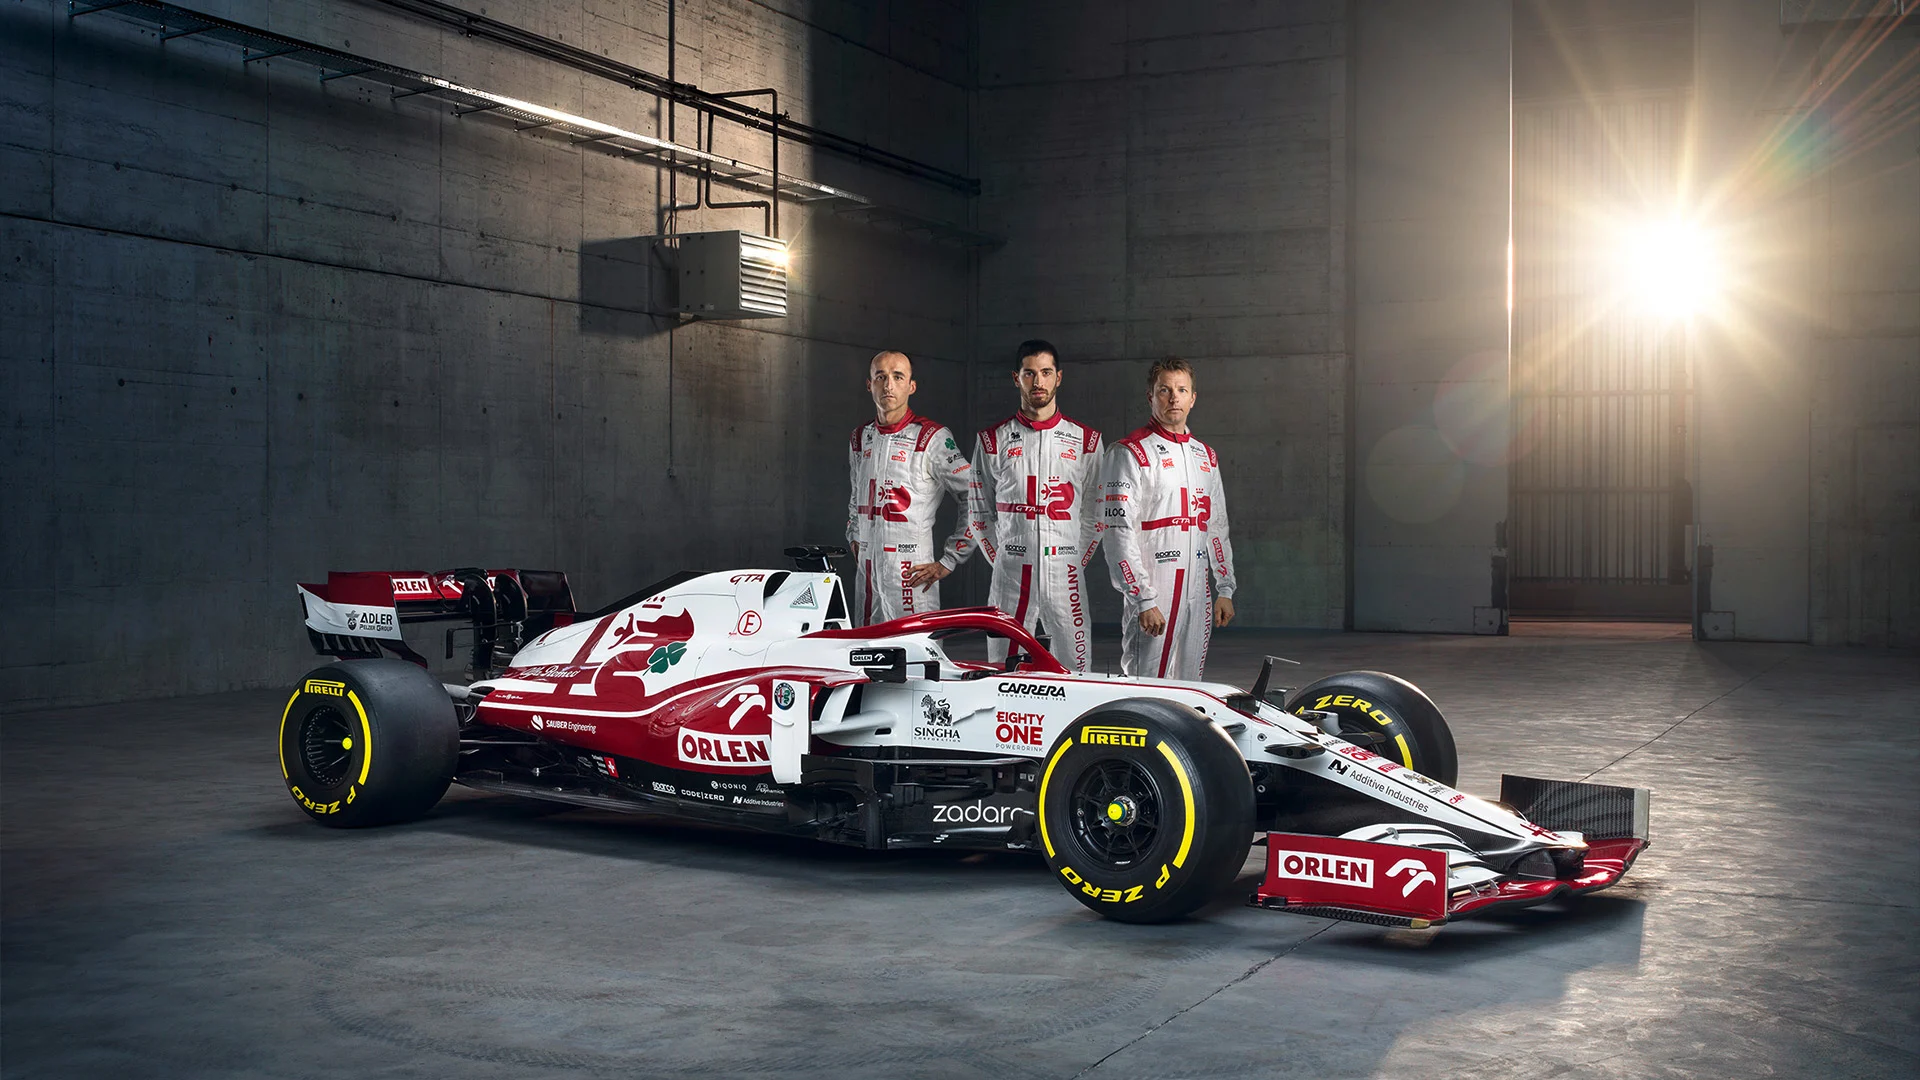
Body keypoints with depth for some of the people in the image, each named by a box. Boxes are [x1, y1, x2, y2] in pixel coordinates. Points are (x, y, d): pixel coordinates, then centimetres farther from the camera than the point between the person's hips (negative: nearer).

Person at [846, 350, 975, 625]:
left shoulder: (933, 438, -6)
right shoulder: (861, 436, 13)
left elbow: (976, 502, -7)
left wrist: (948, 561, -7)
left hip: (912, 576, -6)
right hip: (866, 572, 6)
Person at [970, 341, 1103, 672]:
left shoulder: (1086, 440, 9)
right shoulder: (993, 440, 8)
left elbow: (1094, 512, 12)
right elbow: (981, 512, 12)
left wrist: (1076, 562, 5)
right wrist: (1004, 562, 5)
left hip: (1065, 574, 0)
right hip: (1010, 580, 0)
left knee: (1075, 669, -3)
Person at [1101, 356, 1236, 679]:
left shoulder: (1206, 456, 17)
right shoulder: (1131, 453, -6)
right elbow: (1118, 533, -12)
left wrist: (1225, 590, 16)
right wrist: (1144, 600, -17)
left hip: (1197, 592, 7)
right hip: (1152, 592, -7)